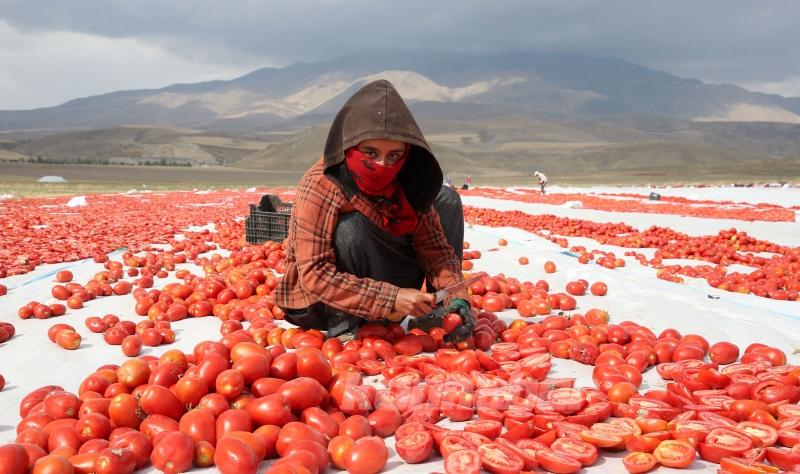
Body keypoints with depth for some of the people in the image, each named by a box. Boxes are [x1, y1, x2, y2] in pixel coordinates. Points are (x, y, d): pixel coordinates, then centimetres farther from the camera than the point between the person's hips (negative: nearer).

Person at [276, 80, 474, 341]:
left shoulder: (406, 181, -11)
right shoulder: (319, 187, -28)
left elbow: (433, 244, -10)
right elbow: (314, 274, -32)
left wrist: (455, 294, -27)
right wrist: (391, 298, -38)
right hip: (324, 305, -6)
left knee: (446, 199, -2)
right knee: (353, 227, -35)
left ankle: (435, 316, -3)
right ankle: (343, 329, -17)